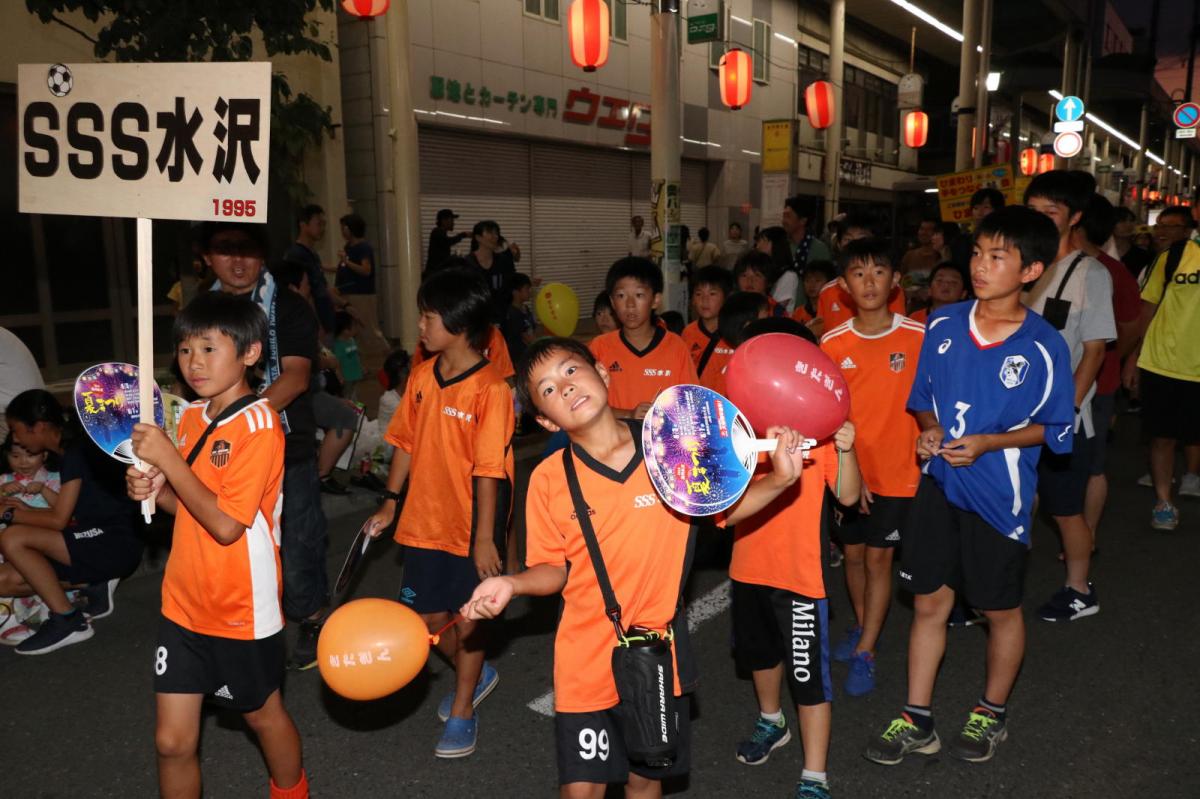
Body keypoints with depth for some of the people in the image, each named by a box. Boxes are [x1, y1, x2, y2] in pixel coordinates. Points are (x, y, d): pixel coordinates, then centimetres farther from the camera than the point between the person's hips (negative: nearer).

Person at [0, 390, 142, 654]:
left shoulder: (77, 453, -14)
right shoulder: (70, 452, 14)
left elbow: (59, 520, -14)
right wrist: (27, 510, 12)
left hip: (116, 545, -9)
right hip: (99, 544, 9)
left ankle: (68, 620, -11)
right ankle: (95, 585, 7)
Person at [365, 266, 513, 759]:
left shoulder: (490, 389, -20)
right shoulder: (422, 375, 0)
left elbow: (489, 470, -19)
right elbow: (406, 442, 9)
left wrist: (484, 537, -18)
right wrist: (390, 503, 10)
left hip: (471, 528, -6)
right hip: (425, 521, 6)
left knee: (467, 619, 10)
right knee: (427, 616, 15)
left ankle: (462, 712, 31)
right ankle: (476, 675, 43)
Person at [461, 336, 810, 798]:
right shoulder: (548, 479, -10)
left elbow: (723, 509, 4)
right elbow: (555, 569, 0)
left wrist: (779, 480, -11)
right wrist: (513, 584, -19)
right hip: (586, 659, 0)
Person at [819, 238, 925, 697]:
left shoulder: (918, 338, -9)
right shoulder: (833, 344, -4)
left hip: (897, 470, -2)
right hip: (849, 470, 2)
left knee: (878, 557, 2)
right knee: (853, 554, 14)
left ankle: (865, 653, 12)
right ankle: (861, 627, 36)